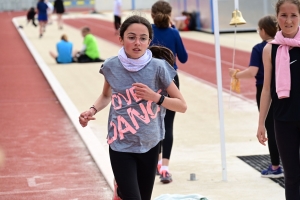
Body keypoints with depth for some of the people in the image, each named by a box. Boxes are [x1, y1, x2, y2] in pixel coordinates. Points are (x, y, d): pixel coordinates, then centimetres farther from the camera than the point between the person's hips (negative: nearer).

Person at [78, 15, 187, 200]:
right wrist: (92, 111, -4)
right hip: (121, 146, -1)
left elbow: (182, 106, -6)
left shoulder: (158, 68, -11)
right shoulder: (111, 66, -6)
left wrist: (155, 96, -19)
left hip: (149, 145, 1)